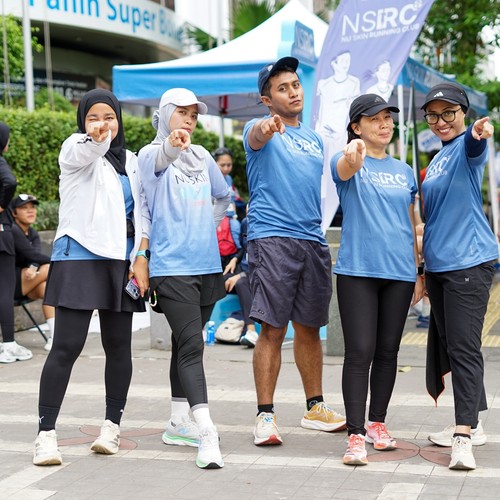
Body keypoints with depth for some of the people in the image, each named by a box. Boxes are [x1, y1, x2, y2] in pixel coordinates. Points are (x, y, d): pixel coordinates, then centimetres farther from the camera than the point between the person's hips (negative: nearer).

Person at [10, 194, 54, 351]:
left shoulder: (33, 234, 11)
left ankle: (54, 337, -33)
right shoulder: (12, 230, -12)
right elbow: (31, 254, -21)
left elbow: (35, 255, -8)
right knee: (48, 269, -23)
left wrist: (33, 268, -31)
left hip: (24, 285, 7)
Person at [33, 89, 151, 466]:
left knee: (119, 345, 7)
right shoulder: (75, 148, 0)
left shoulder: (130, 161, 16)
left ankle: (113, 425, 21)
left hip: (121, 261, 5)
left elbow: (141, 211, 12)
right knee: (67, 346, -10)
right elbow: (86, 152, -25)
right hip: (79, 258, -5)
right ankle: (46, 433, -7)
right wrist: (95, 138, -49)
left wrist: (141, 257, -1)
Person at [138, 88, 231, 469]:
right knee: (191, 345, -15)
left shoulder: (202, 156, 14)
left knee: (186, 344, 14)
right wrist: (171, 146, -51)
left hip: (207, 264, 6)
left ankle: (179, 423, 24)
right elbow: (160, 161, -30)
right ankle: (207, 434, -20)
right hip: (172, 266, -6)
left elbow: (223, 197, 30)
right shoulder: (152, 155, -3)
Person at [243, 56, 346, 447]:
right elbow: (256, 138, -25)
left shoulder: (314, 139, 21)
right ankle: (265, 415, -2)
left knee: (309, 328, 13)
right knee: (273, 329, -8)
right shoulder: (262, 131, 1)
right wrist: (266, 127, -48)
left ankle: (315, 408, 24)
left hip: (313, 241, 6)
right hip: (272, 237, -6)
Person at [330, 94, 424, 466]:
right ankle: (356, 435, -5)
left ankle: (377, 423, 24)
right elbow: (346, 170, -28)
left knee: (388, 351, 10)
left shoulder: (404, 171, 14)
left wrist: (418, 272, 16)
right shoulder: (348, 163, -1)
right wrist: (352, 155, -52)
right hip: (358, 270, -4)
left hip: (399, 273, 5)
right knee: (360, 352, -8)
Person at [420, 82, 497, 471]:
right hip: (438, 265, 9)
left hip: (469, 263, -9)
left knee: (464, 347, -14)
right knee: (447, 345, 14)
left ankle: (464, 437, -17)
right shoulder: (437, 161, 18)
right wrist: (425, 267, 26)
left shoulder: (466, 146, -8)